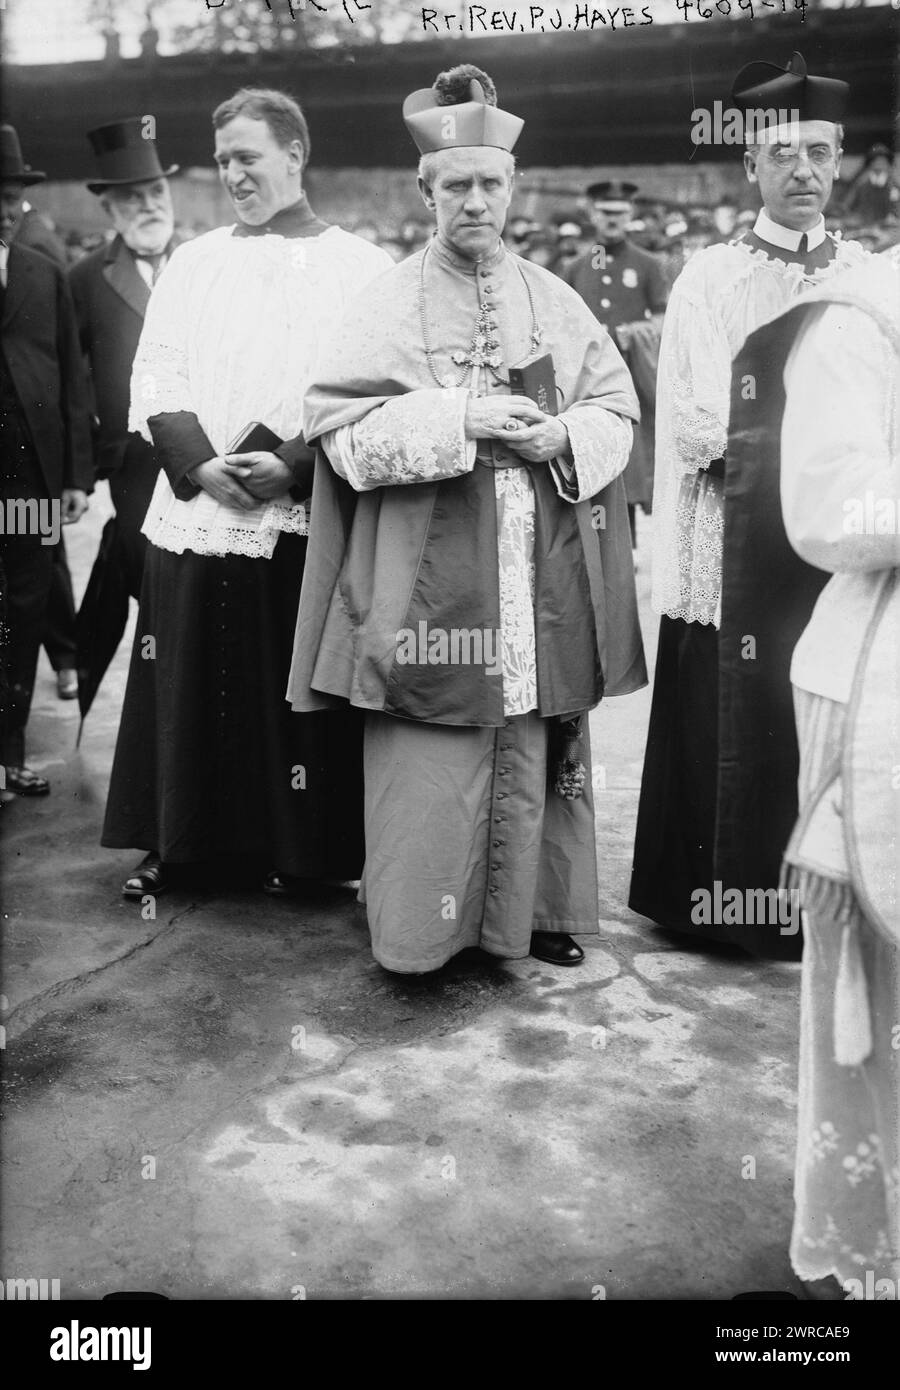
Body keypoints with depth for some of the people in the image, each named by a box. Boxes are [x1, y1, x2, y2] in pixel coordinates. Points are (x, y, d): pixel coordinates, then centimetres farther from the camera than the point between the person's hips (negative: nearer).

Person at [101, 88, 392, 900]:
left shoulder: (358, 266, 4)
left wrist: (292, 466, -16)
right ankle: (175, 841, 17)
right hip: (192, 512, 3)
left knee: (290, 692, 1)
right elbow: (155, 375, 7)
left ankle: (295, 850, 14)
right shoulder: (193, 261, 14)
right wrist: (201, 464, -10)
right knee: (187, 688, 6)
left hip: (302, 518, -3)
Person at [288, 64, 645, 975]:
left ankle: (533, 911, 25)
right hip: (430, 579, -3)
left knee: (533, 751, 9)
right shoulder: (390, 305, 1)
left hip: (541, 581, 3)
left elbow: (617, 409, 12)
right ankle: (420, 929, 13)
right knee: (429, 761, -2)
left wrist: (561, 436, -10)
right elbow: (343, 427, -7)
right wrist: (459, 418, -18)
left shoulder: (554, 301, 10)